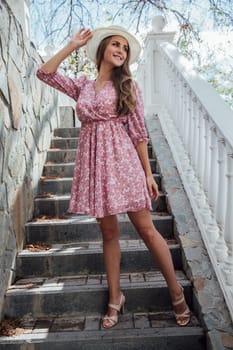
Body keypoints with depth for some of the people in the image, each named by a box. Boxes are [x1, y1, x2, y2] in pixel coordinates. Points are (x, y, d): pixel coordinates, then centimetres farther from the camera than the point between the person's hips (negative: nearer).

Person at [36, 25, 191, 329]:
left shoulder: (127, 86, 5)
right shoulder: (82, 85, 15)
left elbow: (138, 132, 1)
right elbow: (45, 73, 13)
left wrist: (148, 173, -3)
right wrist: (73, 45, 15)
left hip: (122, 160, -3)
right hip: (93, 162, 3)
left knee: (146, 229, -1)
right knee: (109, 232, 10)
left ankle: (176, 292, 15)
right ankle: (115, 297, 24)